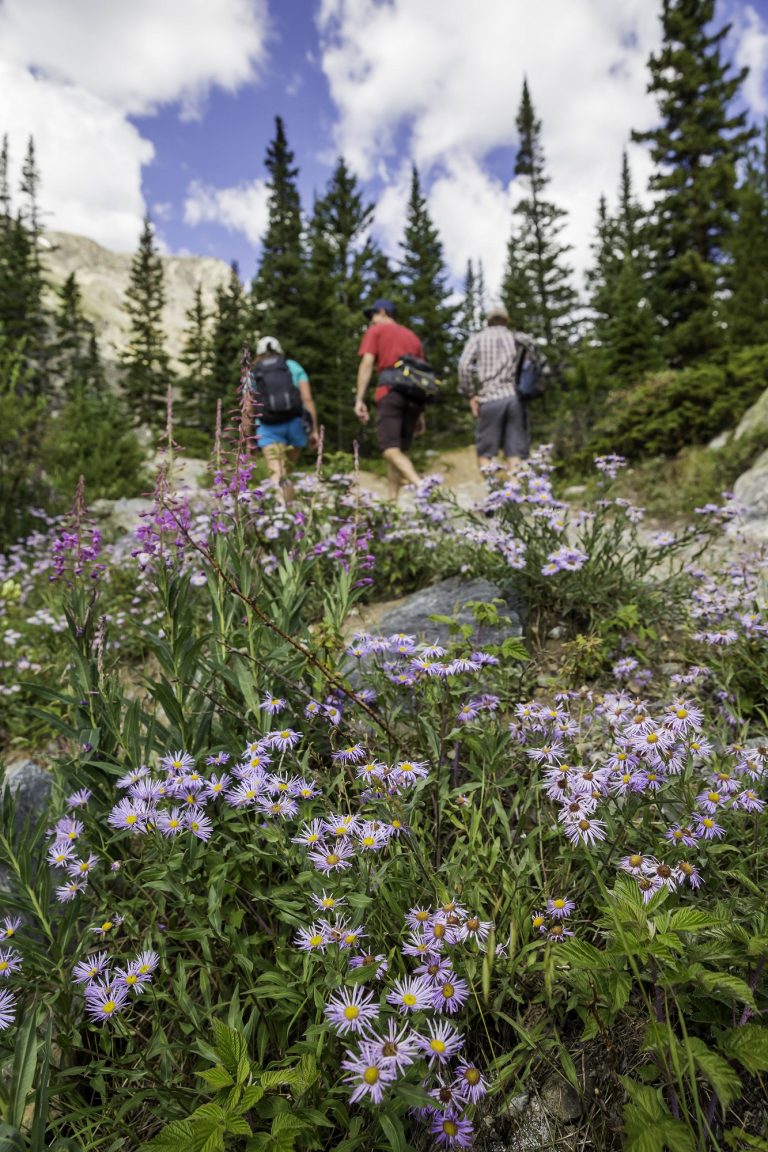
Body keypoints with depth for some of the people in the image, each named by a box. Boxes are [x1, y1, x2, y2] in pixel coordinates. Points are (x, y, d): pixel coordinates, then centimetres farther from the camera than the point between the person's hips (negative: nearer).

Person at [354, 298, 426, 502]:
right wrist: (420, 413, 22)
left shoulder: (375, 330, 13)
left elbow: (367, 364, -2)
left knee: (390, 450, -16)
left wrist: (359, 399, -7)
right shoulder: (412, 336, 27)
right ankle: (393, 500, 4)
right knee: (400, 451, 9)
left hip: (390, 392, -6)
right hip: (414, 396, 6)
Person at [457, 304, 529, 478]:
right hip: (515, 397, 2)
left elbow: (464, 365, -4)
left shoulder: (478, 337, 11)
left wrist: (470, 394, 1)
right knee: (515, 451, 2)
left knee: (485, 452, 2)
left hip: (490, 398, -2)